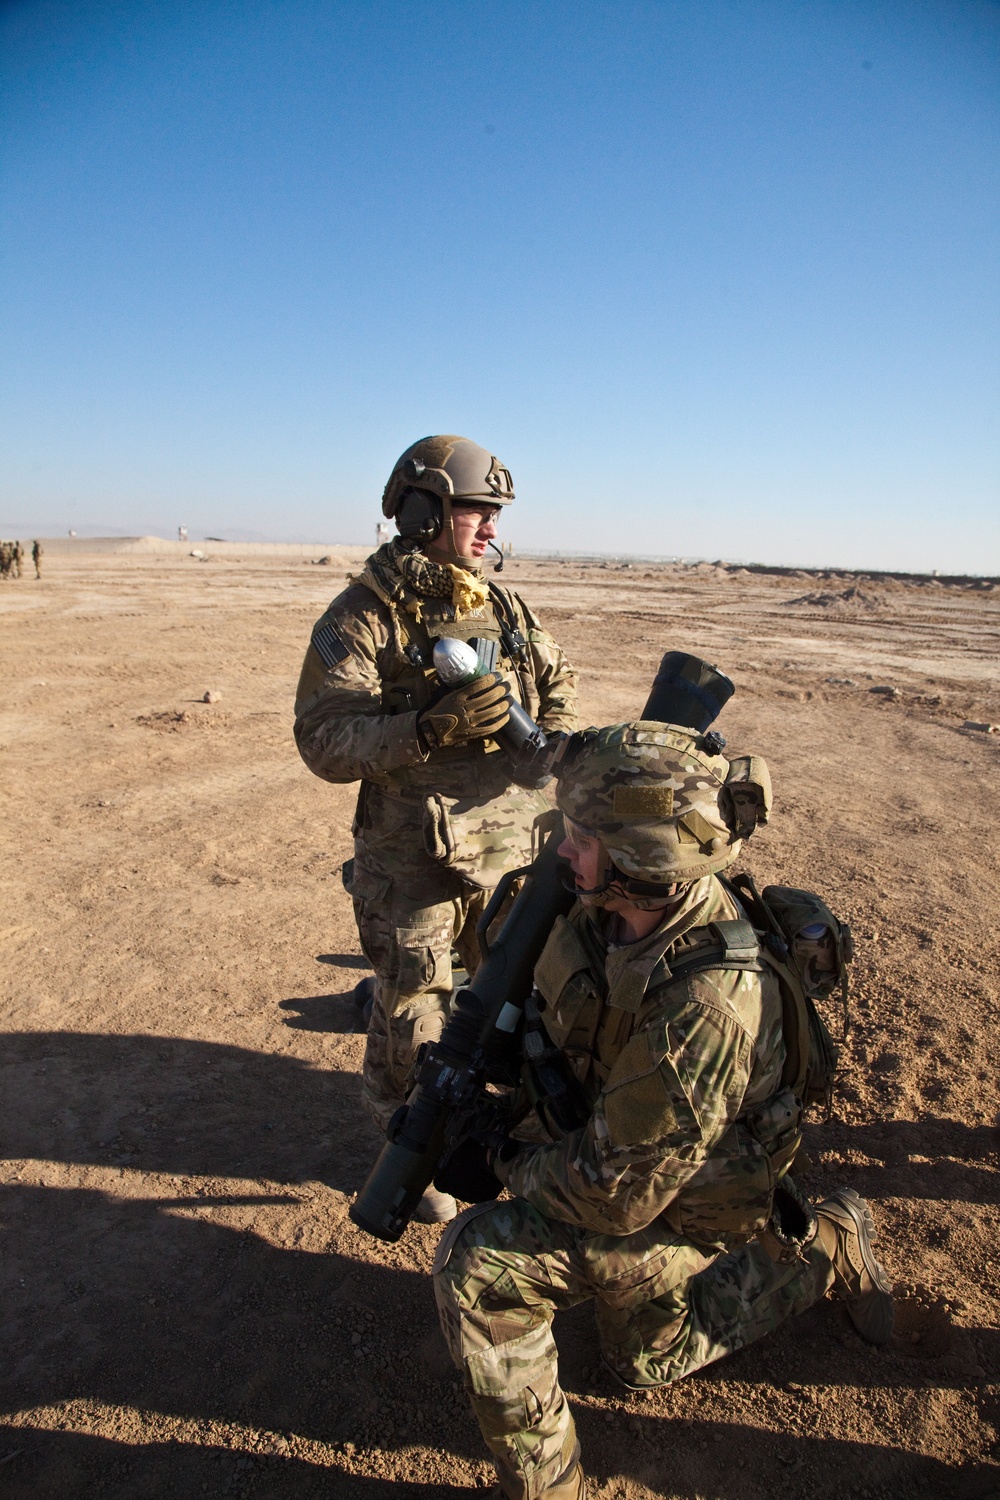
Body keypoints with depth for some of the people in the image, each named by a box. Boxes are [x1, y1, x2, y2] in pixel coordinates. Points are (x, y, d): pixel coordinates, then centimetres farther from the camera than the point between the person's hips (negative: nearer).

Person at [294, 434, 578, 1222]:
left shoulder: (507, 608, 5)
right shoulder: (360, 618, -12)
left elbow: (559, 679, 17)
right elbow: (324, 739, -20)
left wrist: (557, 730, -5)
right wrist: (432, 727, -33)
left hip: (511, 849, 6)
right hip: (413, 863, -5)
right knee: (413, 1019, 9)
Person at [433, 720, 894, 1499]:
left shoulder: (703, 1010, -43)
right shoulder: (614, 907, -19)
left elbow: (616, 1196, -32)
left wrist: (513, 1161, -16)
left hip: (659, 1213, -8)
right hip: (609, 1146, 8)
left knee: (475, 1264, -22)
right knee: (651, 1358, 31)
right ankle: (828, 1247, 36)